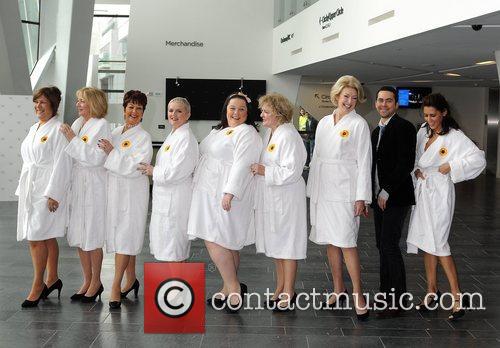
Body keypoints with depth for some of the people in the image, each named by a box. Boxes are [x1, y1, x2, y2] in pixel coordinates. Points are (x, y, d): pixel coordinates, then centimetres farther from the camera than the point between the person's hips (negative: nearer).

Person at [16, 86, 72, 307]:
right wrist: (23, 188, 17)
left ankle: (37, 286, 3)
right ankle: (52, 279, 22)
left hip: (48, 189, -8)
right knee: (47, 238, 13)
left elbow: (62, 164, -15)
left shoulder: (58, 129, -10)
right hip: (30, 188, 8)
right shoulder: (33, 129, 16)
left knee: (36, 238, -7)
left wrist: (53, 194, -18)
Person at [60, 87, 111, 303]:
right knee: (79, 236, 12)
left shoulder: (101, 125, -9)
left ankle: (96, 282, 16)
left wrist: (73, 140, -17)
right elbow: (72, 156, 17)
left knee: (92, 238, 1)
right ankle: (87, 281, 24)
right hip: (77, 185, 7)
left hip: (94, 187, -7)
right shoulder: (78, 123, 11)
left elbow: (96, 157, -18)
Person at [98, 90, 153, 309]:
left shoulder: (143, 137, -6)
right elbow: (105, 162, 21)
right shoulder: (114, 133, 13)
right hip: (114, 190, 7)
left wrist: (112, 153, -17)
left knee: (125, 237, -6)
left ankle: (116, 286, -2)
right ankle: (131, 280, 25)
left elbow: (135, 167, -17)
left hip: (132, 193, -6)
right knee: (120, 236, 12)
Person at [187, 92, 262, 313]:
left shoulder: (247, 133, -9)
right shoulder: (218, 131, 20)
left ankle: (233, 288, -1)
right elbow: (206, 156, 27)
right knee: (227, 243, 11)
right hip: (210, 193, 9)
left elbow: (241, 165, -19)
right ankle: (231, 288, 18)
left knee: (215, 241, -11)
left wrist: (229, 193, -25)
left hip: (226, 195, -9)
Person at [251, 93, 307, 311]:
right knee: (275, 244, 17)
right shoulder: (269, 133, 11)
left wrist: (264, 171, -18)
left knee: (286, 245, 1)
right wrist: (258, 169, 6)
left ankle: (288, 293, 13)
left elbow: (291, 171, -22)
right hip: (270, 197, 9)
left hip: (286, 199, -9)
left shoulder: (288, 136, -17)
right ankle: (280, 288, 30)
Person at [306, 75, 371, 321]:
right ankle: (339, 290, 23)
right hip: (322, 190, 6)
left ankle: (358, 296, 1)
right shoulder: (324, 122, 12)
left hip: (345, 190, -6)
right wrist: (312, 189, 12)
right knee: (329, 241, 10)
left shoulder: (359, 124, -3)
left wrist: (362, 197, -12)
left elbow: (364, 162, -7)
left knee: (346, 243, -9)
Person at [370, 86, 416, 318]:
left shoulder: (403, 128, -9)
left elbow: (406, 163, -17)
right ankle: (386, 293, 21)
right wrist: (370, 196, 13)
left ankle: (397, 302, -1)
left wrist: (387, 192, -16)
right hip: (379, 197, 8)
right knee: (382, 246, 11)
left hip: (395, 197, -8)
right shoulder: (376, 131, 17)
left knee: (389, 246, -9)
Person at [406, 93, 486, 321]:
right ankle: (432, 291, 22)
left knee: (438, 244, -9)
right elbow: (415, 157, 20)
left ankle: (457, 297, 1)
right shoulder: (423, 132, 7)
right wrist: (416, 170, 1)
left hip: (439, 193, -7)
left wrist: (451, 167, -19)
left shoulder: (455, 137, -12)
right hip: (422, 191, 7)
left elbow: (479, 159, -20)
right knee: (426, 243, 11)